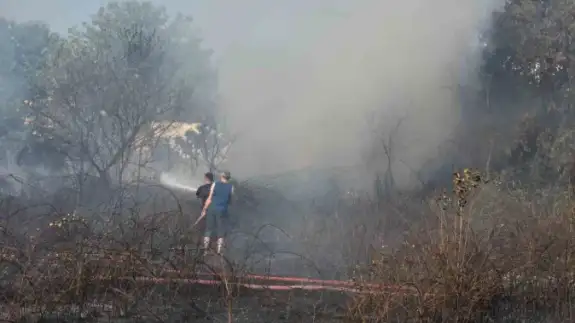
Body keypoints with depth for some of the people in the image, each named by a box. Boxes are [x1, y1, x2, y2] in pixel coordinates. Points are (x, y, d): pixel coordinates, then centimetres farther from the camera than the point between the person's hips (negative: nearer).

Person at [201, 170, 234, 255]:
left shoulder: (215, 184, -4)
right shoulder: (231, 187, -4)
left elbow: (209, 199, -5)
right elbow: (230, 201, 5)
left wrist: (204, 209, 3)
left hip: (212, 209, 1)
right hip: (223, 211, -1)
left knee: (209, 229, 14)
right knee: (221, 231, 10)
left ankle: (205, 248, 17)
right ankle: (219, 251, 8)